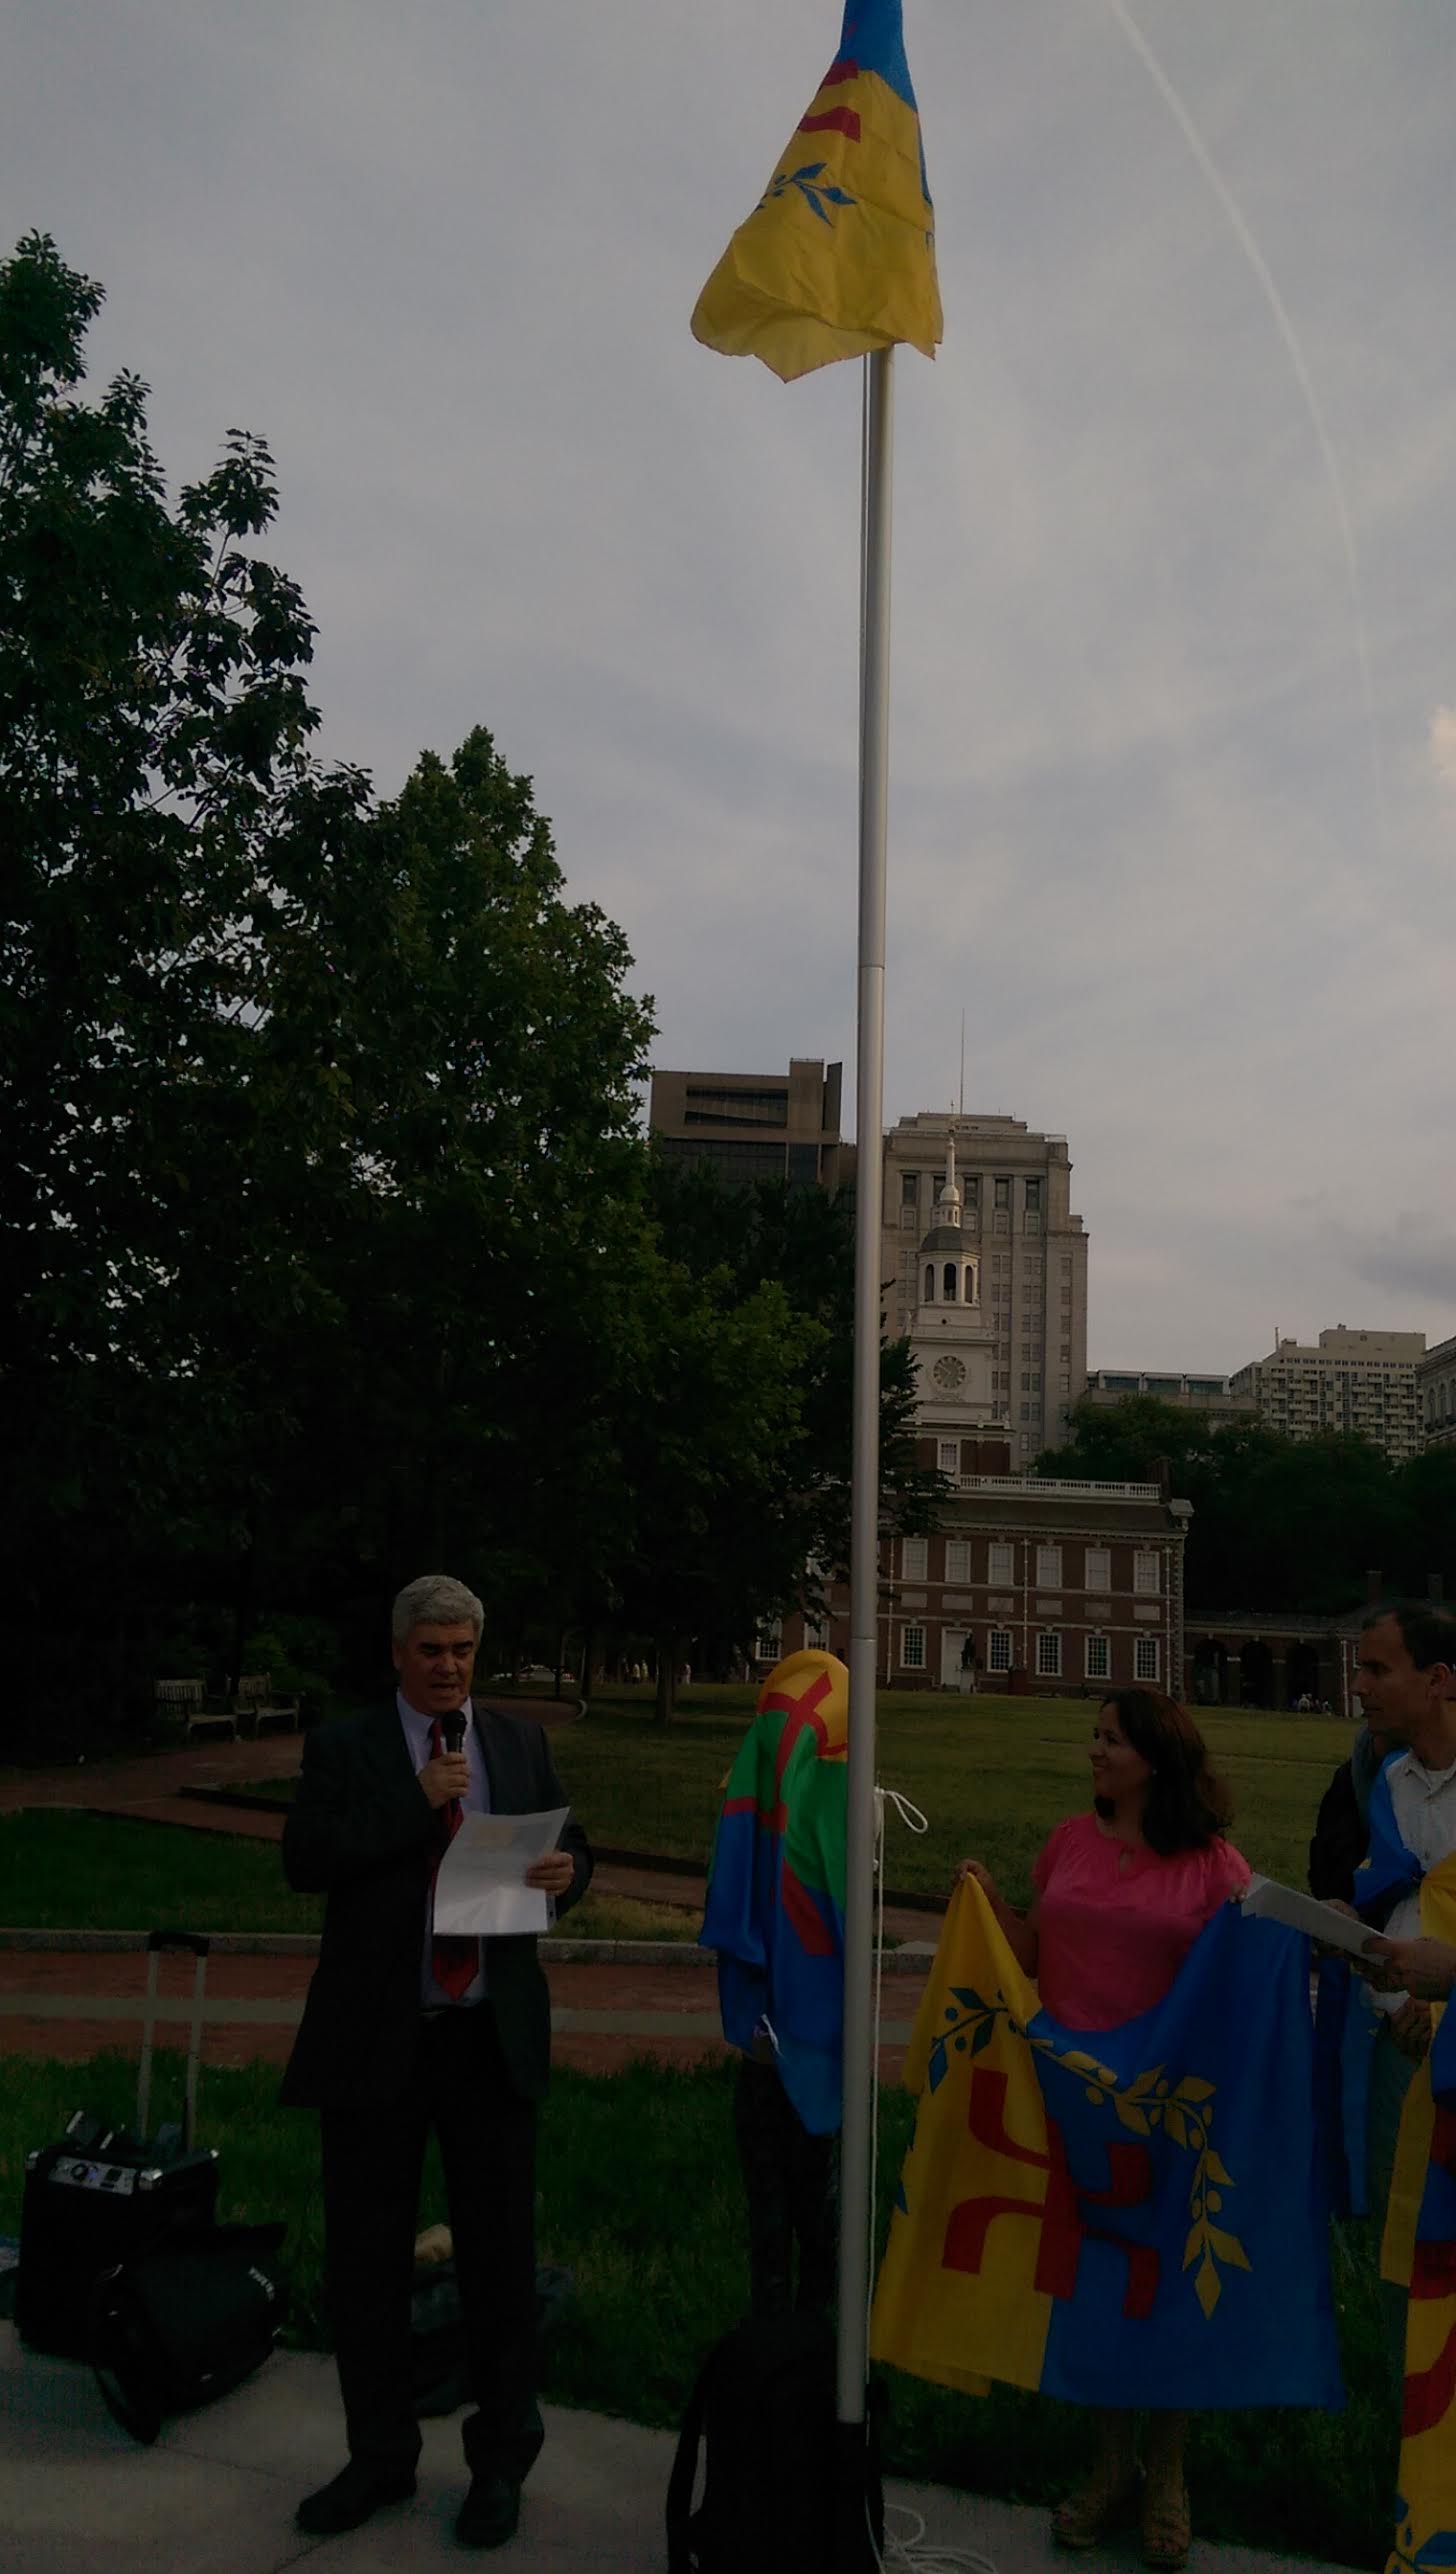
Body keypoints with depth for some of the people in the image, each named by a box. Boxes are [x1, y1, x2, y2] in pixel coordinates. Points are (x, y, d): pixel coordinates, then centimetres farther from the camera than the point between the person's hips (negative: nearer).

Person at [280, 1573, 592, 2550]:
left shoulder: (521, 1741, 7)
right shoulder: (344, 1747, -1)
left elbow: (568, 1844, 10)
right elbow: (304, 1859, -11)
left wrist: (568, 1868, -14)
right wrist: (417, 1802, -19)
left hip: (494, 2038, 1)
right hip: (376, 2038, -1)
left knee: (500, 2251, 9)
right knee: (367, 2256, 12)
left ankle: (501, 2460, 28)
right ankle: (381, 2457, 32)